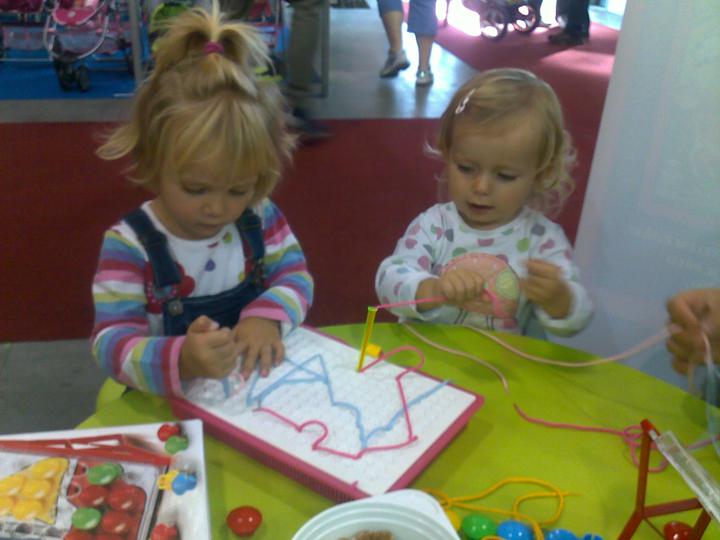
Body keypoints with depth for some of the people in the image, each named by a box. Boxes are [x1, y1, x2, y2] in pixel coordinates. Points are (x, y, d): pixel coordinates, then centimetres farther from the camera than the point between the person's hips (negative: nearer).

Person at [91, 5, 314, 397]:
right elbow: (112, 341, -19)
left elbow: (295, 276, 0)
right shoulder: (128, 245, -15)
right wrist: (180, 360, -39)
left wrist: (268, 315, -22)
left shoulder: (259, 217, -2)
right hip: (168, 403, -3)